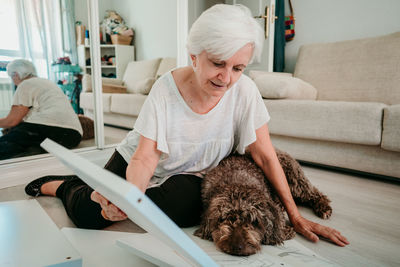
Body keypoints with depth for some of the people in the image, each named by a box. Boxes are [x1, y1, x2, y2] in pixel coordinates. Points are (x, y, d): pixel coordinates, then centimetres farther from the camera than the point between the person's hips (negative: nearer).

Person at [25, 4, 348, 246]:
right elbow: (145, 157, -24)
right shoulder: (166, 88, -24)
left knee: (181, 206, -29)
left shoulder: (244, 91, -22)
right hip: (136, 160, -1)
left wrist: (295, 216, -16)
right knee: (88, 214, -16)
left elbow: (265, 155, -16)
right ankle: (65, 185, 22)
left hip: (187, 175, 2)